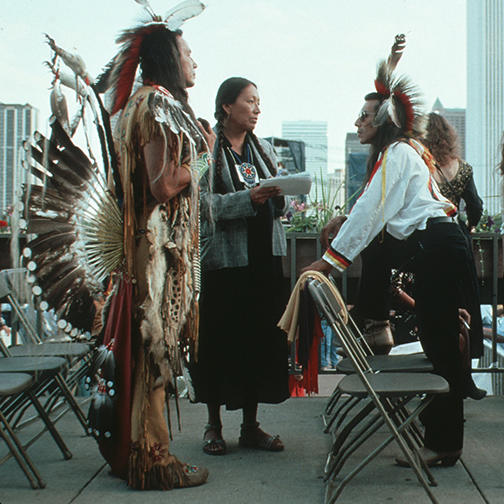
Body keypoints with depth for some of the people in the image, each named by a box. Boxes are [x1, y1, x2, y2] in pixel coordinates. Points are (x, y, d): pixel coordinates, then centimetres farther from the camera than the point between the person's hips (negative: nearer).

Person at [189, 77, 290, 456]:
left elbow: (279, 205, 14)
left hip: (264, 256, 5)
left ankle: (251, 425, 18)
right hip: (222, 257, -5)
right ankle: (214, 424, 16)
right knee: (219, 339, 0)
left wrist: (278, 197, -8)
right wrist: (248, 199, -21)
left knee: (261, 337, 6)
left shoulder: (264, 150, 16)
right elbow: (203, 203, -13)